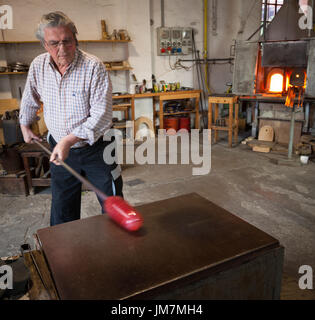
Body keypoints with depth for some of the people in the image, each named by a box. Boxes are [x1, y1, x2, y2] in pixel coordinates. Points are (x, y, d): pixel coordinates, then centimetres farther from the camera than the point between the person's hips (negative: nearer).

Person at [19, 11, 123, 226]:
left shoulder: (94, 67, -19)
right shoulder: (38, 66, -3)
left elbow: (102, 116, -24)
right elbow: (30, 99, 17)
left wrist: (70, 139, -29)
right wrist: (25, 125, 27)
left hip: (96, 148, -4)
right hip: (59, 147, 4)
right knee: (61, 212, 17)